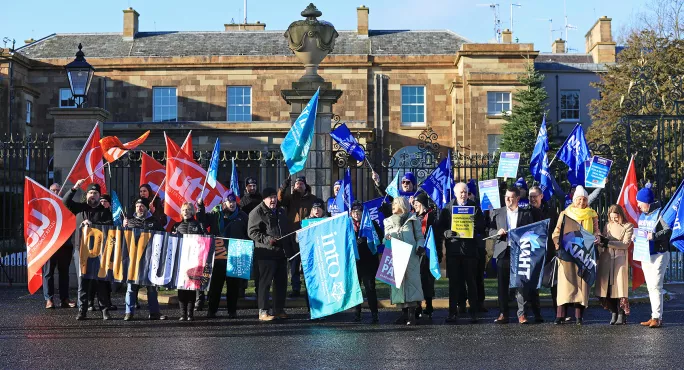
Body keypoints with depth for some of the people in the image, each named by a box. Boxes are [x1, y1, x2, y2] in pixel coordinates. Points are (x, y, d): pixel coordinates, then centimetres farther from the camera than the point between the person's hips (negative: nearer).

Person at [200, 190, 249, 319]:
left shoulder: (242, 216, 8)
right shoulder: (215, 214, 7)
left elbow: (249, 234, 8)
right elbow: (203, 222, -6)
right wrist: (200, 208, -15)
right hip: (218, 255, -1)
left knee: (234, 284, 5)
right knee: (215, 284, 3)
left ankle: (232, 311, 15)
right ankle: (211, 310, 11)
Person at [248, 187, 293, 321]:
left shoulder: (281, 212, 21)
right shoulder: (257, 212, -3)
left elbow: (287, 230, 28)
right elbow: (252, 232, -10)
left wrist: (289, 249, 20)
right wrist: (267, 239, -21)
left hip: (281, 252, 7)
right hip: (266, 252, -7)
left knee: (281, 281, 9)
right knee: (265, 281, -7)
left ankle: (279, 310, 18)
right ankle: (263, 311, -5)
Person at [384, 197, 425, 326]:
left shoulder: (412, 220, 9)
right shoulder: (389, 221, 19)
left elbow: (420, 237, 8)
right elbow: (386, 238, 19)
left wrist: (420, 247, -11)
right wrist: (387, 239, -5)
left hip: (411, 256, -4)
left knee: (411, 280, -11)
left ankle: (412, 314, -14)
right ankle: (404, 312, 4)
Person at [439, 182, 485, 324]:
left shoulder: (475, 207, 9)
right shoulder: (447, 208, 9)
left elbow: (481, 228, 5)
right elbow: (442, 227, 3)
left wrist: (473, 226, -15)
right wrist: (449, 233, -16)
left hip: (470, 248, 0)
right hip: (453, 248, 0)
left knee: (471, 281, 2)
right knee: (454, 282, 2)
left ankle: (474, 312, 7)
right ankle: (453, 313, 5)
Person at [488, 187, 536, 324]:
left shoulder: (526, 214, 9)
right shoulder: (497, 213, 12)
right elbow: (490, 231, 10)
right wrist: (498, 232, -10)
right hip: (503, 252, 1)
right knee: (502, 285, 1)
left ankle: (522, 314, 3)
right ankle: (503, 314, 8)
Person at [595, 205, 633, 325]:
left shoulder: (628, 227, 4)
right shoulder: (608, 226, 16)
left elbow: (625, 244, -6)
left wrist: (608, 242, -14)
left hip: (620, 260, -4)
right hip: (606, 259, 4)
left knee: (619, 287, -9)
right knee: (607, 287, -1)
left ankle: (622, 315, -5)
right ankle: (613, 313, 6)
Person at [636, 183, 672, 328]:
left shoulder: (659, 214, -12)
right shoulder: (642, 216, 13)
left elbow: (668, 230, -20)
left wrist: (655, 236, -32)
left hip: (659, 255, -8)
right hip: (645, 255, 8)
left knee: (655, 286, -11)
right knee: (650, 287, 11)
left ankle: (657, 317, -9)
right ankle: (655, 316, 17)